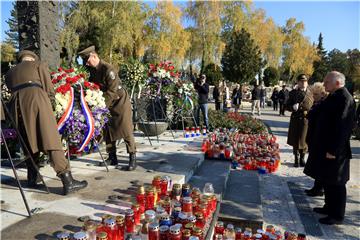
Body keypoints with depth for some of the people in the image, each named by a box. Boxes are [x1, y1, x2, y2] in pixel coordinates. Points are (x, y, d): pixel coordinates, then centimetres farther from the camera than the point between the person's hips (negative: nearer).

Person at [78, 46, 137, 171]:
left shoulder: (108, 69, -22)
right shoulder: (93, 70, 3)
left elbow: (112, 90, -26)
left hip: (120, 101, -8)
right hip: (107, 104, 8)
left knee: (126, 131, -8)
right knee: (108, 130, 9)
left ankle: (133, 159, 0)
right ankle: (112, 157, 19)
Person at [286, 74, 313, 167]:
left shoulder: (310, 93, 2)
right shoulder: (293, 92, 3)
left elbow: (309, 105, -5)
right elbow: (288, 106, 1)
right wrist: (293, 107, -16)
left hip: (305, 119, 0)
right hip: (295, 119, 1)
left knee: (304, 140, 5)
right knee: (295, 140, 5)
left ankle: (302, 158, 22)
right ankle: (296, 159, 19)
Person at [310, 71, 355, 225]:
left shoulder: (345, 99, -20)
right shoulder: (333, 97, 9)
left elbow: (343, 127, -24)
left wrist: (333, 150, -22)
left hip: (335, 150, -9)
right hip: (326, 146, 9)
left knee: (335, 183, 4)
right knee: (327, 180, 20)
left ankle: (337, 215, 19)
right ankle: (329, 207, 36)